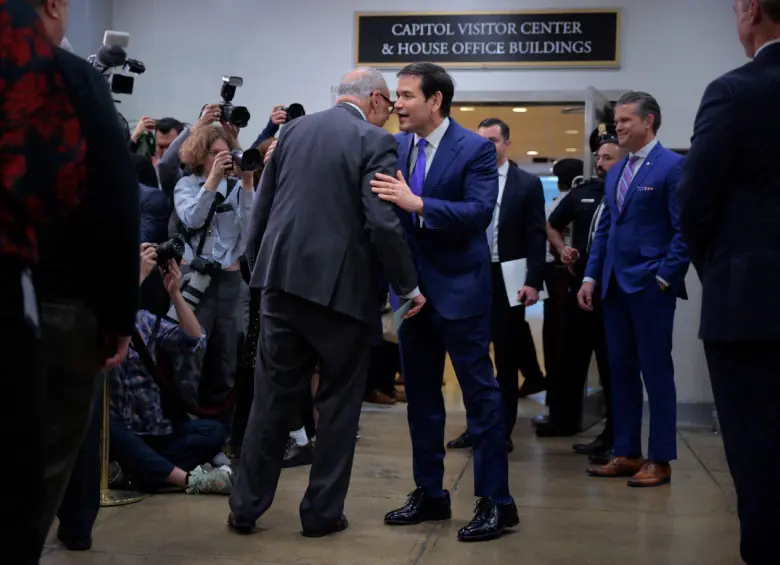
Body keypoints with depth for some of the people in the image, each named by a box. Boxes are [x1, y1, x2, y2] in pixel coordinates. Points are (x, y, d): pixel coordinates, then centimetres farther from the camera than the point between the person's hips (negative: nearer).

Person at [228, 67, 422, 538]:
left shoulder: (294, 129, 12)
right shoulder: (375, 142, -6)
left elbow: (263, 205, 13)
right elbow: (383, 223, -15)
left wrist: (260, 264, 23)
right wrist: (409, 286, -6)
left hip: (282, 278, 5)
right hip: (339, 285, -5)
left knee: (273, 396, 13)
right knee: (340, 400, 9)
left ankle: (247, 505, 18)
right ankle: (323, 511, 14)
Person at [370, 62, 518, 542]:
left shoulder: (476, 149, -9)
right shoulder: (394, 147, 7)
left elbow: (479, 213, -21)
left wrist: (416, 203, -29)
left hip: (459, 289, -6)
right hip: (412, 288, 6)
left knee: (480, 393, -1)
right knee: (420, 395, 12)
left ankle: (497, 501, 6)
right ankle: (430, 493, 24)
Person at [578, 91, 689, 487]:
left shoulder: (672, 166, -7)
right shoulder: (615, 173, 16)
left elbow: (684, 231, -11)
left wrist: (664, 278, -15)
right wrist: (591, 277, 9)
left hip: (650, 286, -7)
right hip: (614, 286, 7)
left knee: (656, 372, 0)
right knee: (620, 371, 10)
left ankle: (660, 460, 8)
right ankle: (627, 454, 18)